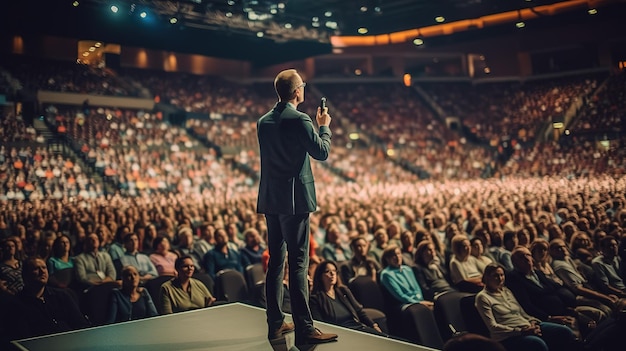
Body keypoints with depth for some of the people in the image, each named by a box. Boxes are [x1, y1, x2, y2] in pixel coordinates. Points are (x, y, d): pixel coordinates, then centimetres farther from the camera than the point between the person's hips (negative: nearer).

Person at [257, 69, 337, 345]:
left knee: (275, 261, 11)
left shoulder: (264, 122, 10)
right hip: (294, 199, -7)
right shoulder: (299, 120, -12)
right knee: (298, 264, -6)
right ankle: (304, 329, -3)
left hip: (270, 199, 7)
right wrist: (324, 126, 10)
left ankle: (275, 323, 18)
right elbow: (322, 152, -7)